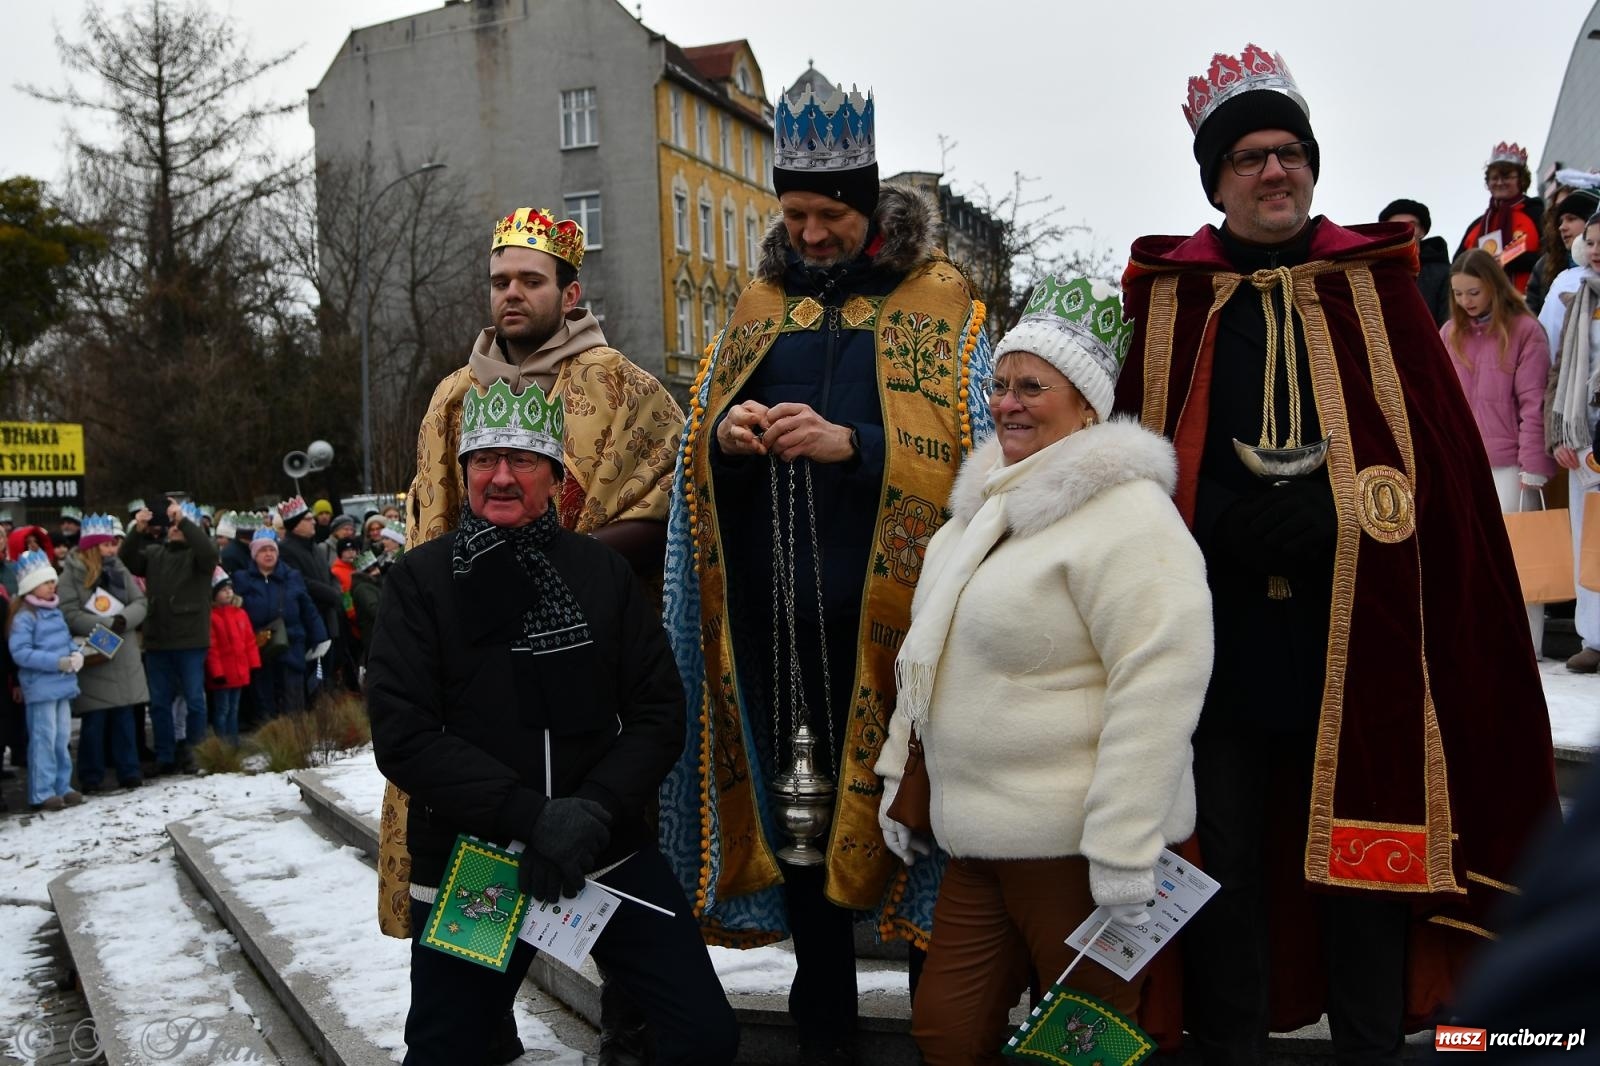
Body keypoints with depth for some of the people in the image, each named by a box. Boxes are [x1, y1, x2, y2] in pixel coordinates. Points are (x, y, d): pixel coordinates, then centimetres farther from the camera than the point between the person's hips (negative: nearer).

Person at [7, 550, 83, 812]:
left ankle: (62, 787, 23)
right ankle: (41, 794, 3)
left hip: (62, 684, 8)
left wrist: (76, 654, -2)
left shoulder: (55, 611, 12)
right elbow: (20, 653, -19)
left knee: (62, 738, 13)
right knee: (43, 740, -4)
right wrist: (57, 662, -22)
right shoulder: (24, 616, -13)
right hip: (40, 688, -8)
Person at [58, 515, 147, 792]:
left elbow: (140, 603, 6)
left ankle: (129, 771, 14)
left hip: (124, 655, 4)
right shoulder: (71, 574, -4)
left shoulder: (119, 570, 10)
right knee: (94, 719, 0)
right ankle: (91, 776, 9)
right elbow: (70, 614, -12)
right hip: (93, 656, -4)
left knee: (124, 716, 7)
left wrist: (123, 620, -14)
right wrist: (107, 625, -18)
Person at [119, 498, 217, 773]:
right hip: (157, 640, 5)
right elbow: (126, 562, 0)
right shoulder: (153, 553, 12)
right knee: (159, 702, 9)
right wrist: (137, 530, -13)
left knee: (194, 699, 2)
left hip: (190, 640, -5)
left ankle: (193, 753, 12)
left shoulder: (196, 553, -1)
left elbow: (209, 551, -22)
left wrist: (183, 520, -24)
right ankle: (165, 756, 17)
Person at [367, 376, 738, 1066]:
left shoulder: (602, 571, 3)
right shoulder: (423, 579, -2)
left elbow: (659, 712, 1)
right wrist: (530, 815, -20)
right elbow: (402, 735, -11)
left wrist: (594, 810, -15)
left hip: (608, 856, 2)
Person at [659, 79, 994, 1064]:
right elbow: (699, 457, 18)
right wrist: (724, 437, -6)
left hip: (895, 605, -4)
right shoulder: (759, 306, 16)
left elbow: (965, 452, -5)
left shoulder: (940, 301, 4)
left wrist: (850, 444, -18)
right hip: (777, 606, 4)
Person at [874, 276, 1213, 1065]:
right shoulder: (988, 501, 14)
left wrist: (1122, 852, -24)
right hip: (978, 837, 8)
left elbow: (1159, 684, -22)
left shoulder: (1125, 513, -15)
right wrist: (899, 769, 20)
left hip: (1074, 848, -8)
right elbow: (931, 654, 22)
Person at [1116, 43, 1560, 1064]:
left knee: (1367, 851, 8)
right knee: (1224, 857, 6)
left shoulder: (1377, 291, 9)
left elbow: (1442, 457, 5)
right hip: (1223, 634, 0)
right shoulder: (1170, 303, 6)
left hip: (1362, 633, 1)